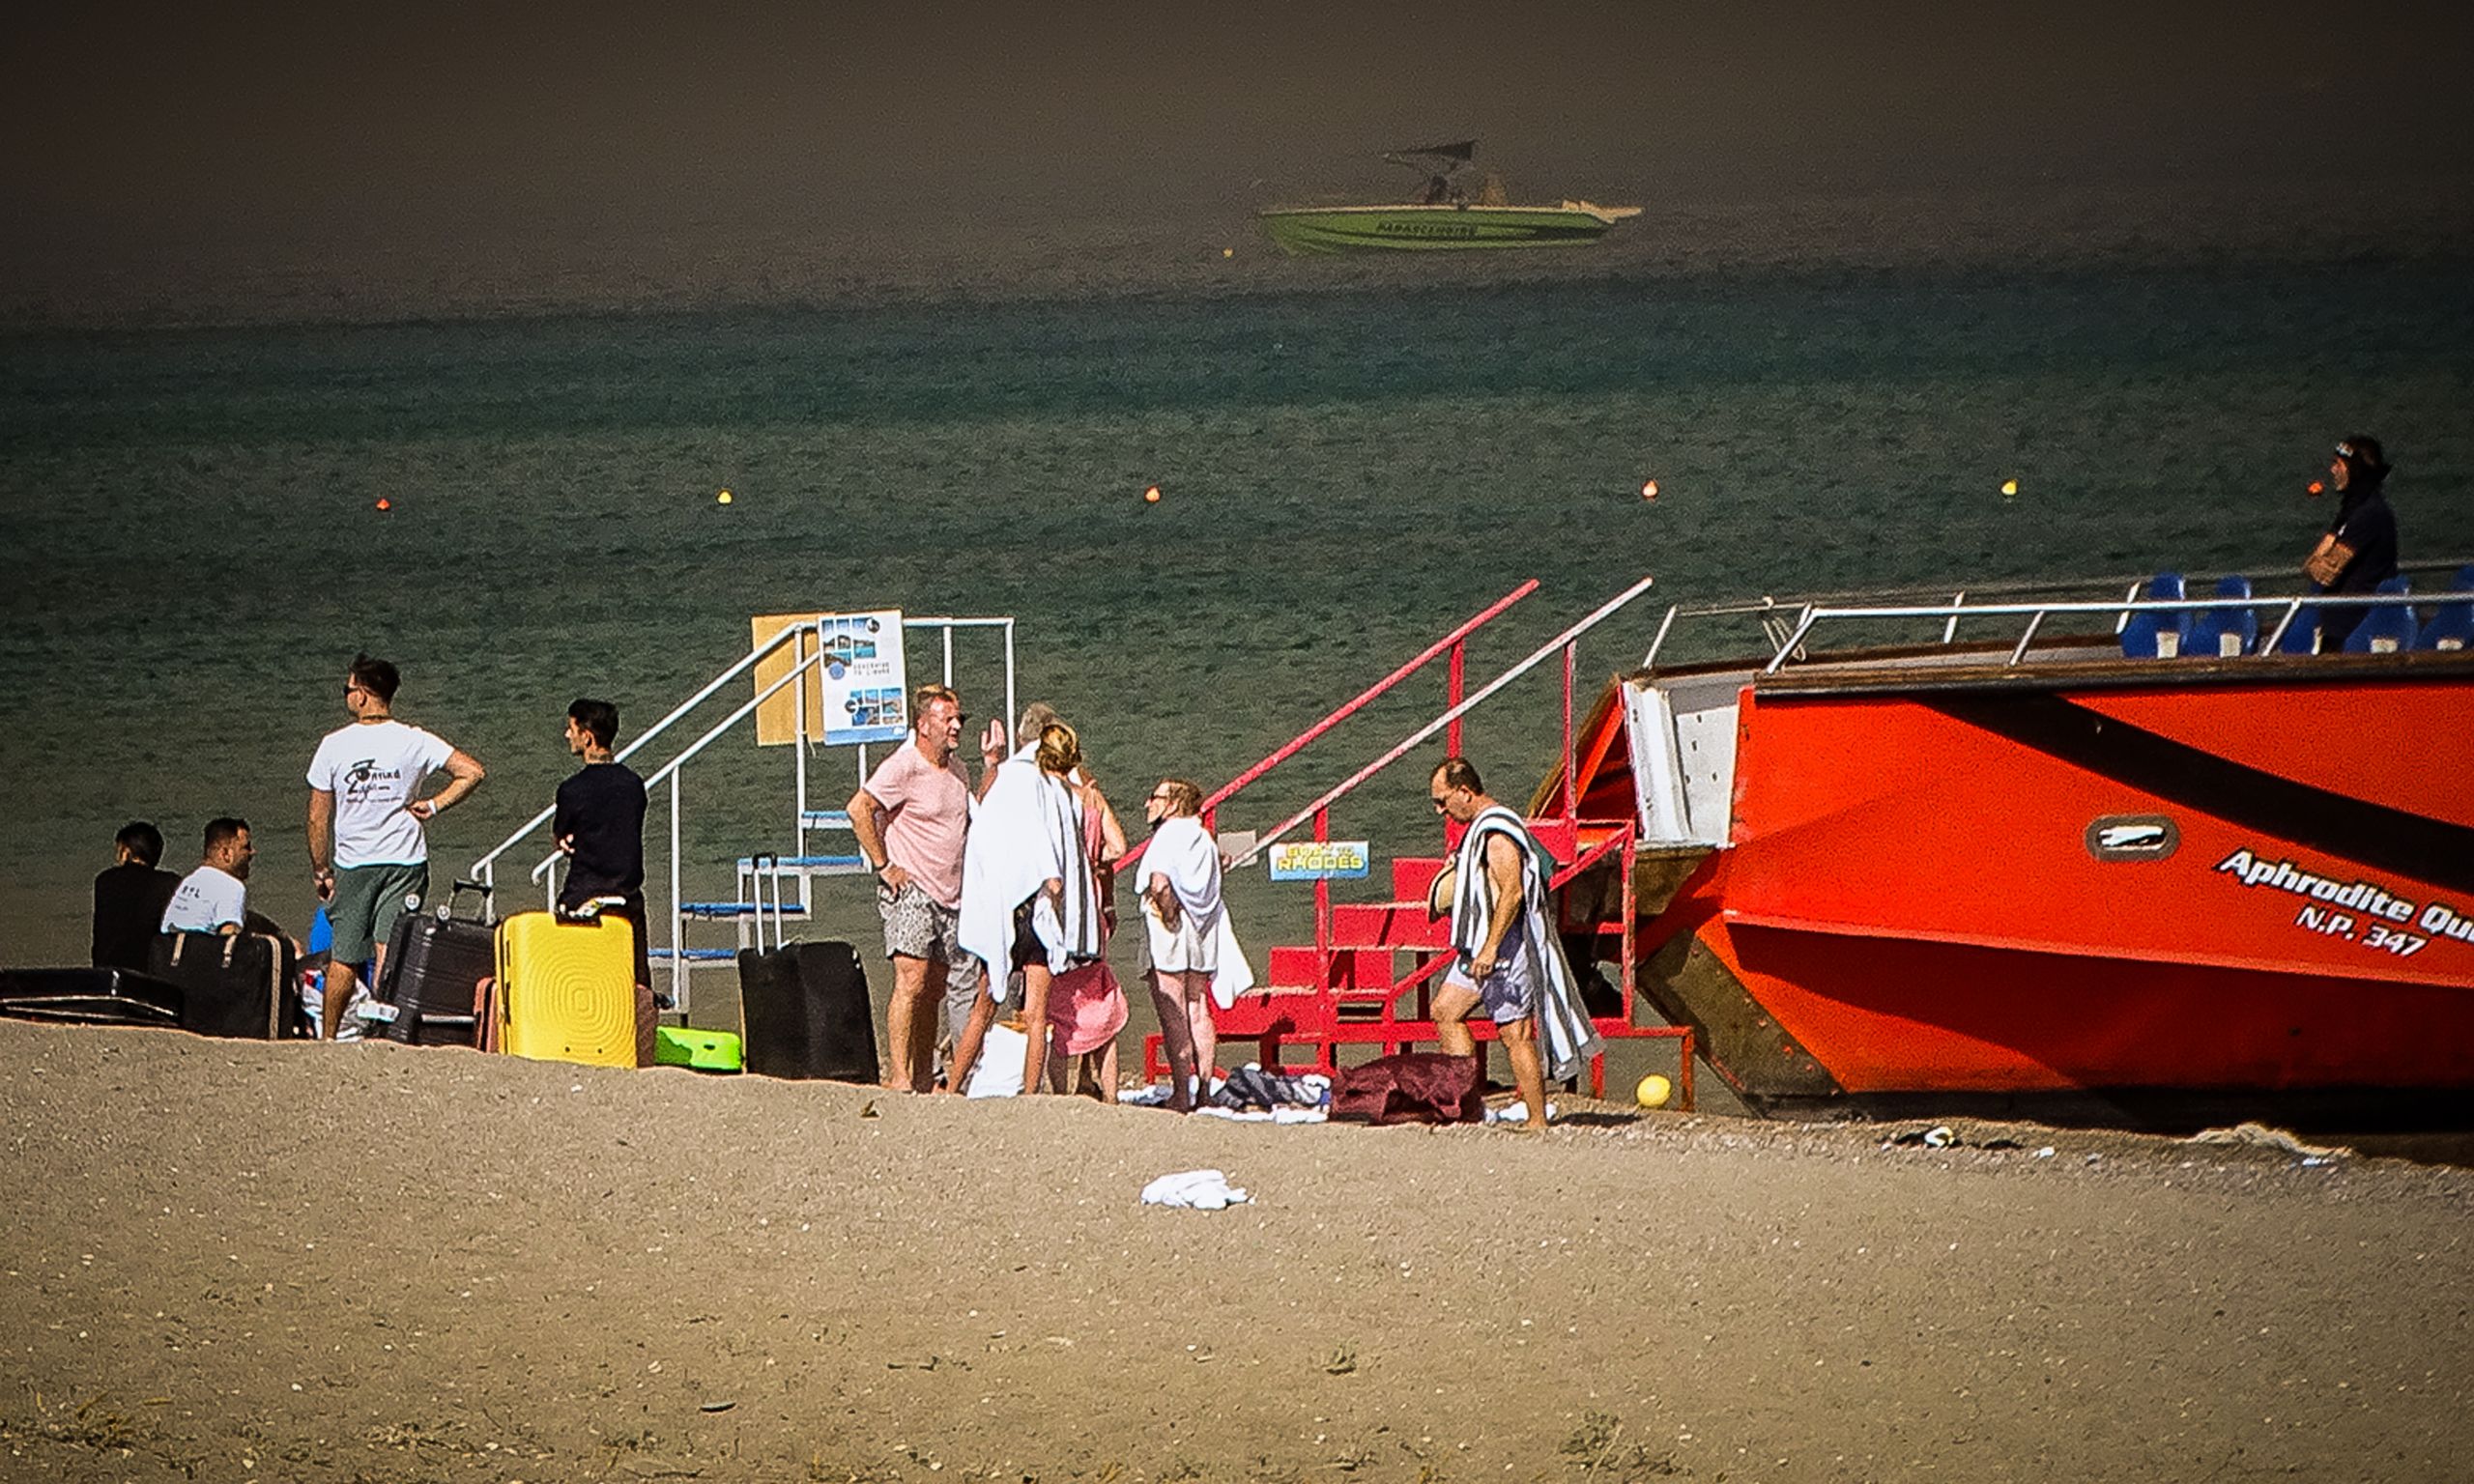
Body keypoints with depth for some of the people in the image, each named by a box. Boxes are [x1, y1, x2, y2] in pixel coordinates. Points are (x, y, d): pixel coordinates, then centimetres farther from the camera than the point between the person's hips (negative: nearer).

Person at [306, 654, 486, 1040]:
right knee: (389, 955, -4)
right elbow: (471, 772, -8)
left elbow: (318, 818, -1)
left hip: (352, 862, 0)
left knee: (343, 959, 9)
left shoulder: (334, 745, -4)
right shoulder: (415, 741, -3)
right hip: (405, 861, 0)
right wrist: (434, 806, 0)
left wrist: (321, 871, 9)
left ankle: (330, 1037, 17)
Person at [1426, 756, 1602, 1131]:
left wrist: (1491, 948, -26)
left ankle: (1538, 1123, -7)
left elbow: (1513, 891, -24)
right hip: (1483, 946, 11)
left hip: (1506, 945, -11)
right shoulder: (1481, 829, 17)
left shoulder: (1497, 832, -17)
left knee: (1515, 1034, -9)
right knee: (1445, 1011, 10)